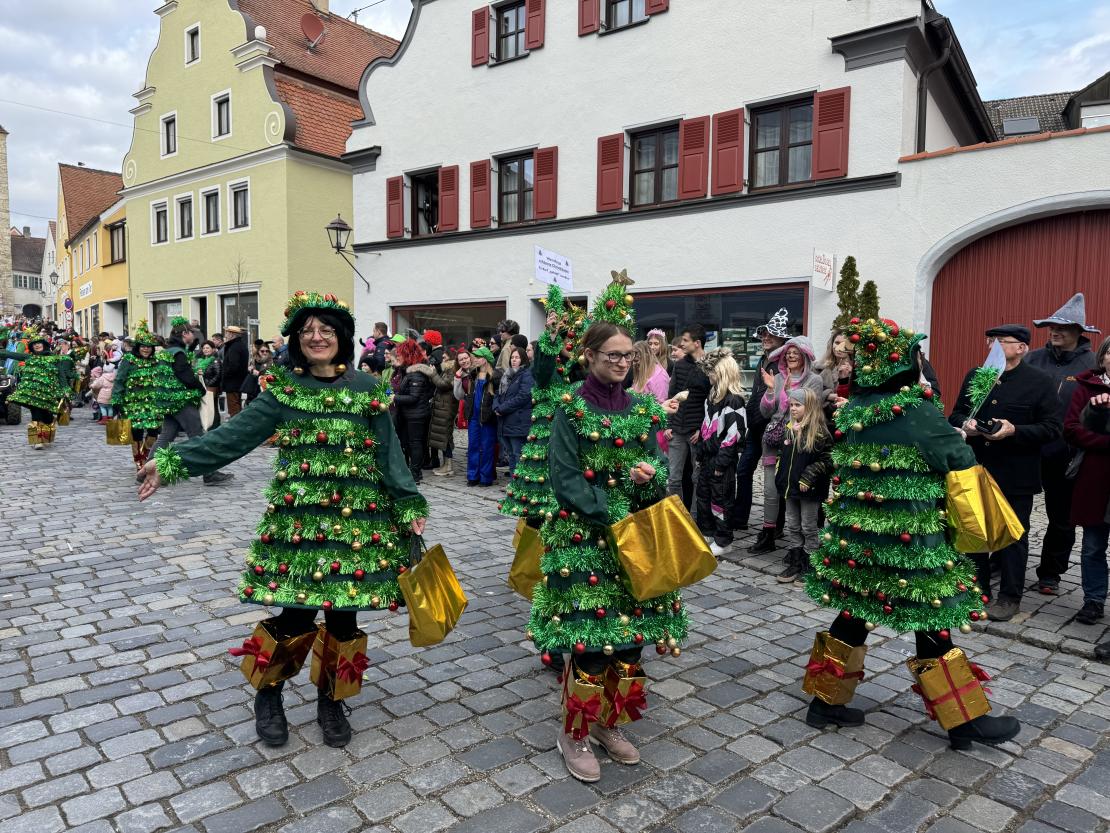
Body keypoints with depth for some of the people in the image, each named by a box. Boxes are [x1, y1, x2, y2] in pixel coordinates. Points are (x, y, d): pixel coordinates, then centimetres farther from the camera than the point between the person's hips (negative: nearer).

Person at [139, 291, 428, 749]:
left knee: (344, 612, 6)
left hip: (355, 518, 1)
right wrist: (174, 461, -6)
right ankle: (268, 694, 29)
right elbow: (234, 435, 0)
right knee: (297, 613, 0)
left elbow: (388, 453, 1)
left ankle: (332, 699, 30)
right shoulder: (284, 388, 4)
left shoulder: (366, 389, 3)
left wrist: (410, 506, -6)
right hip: (297, 516, 0)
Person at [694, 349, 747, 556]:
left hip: (723, 460, -9)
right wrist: (700, 454, 14)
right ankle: (706, 533, 32)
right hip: (708, 457, 9)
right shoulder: (713, 395, 11)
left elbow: (733, 434, -21)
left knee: (721, 499, 1)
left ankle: (723, 541, 14)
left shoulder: (734, 400, -18)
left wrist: (721, 462, -19)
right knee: (703, 495, 17)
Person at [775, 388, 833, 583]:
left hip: (809, 489, -7)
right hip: (790, 486, 7)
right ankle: (794, 564, 22)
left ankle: (810, 568, 14)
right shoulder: (790, 428, 10)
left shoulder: (819, 432, -13)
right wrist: (780, 477, 13)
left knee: (809, 528, 4)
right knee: (791, 527, 13)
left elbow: (826, 460, -16)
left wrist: (808, 479, -19)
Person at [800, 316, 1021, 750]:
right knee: (931, 624, 6)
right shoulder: (917, 409, -15)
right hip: (909, 539, -6)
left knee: (854, 614, 16)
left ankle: (826, 701, 24)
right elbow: (960, 462, -7)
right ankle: (967, 721, 21)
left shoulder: (851, 409, 4)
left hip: (856, 533, 6)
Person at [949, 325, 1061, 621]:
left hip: (1015, 475, -4)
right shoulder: (974, 376, 8)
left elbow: (1052, 428, -9)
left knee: (1013, 535, 5)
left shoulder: (1039, 382, -6)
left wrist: (1014, 431, -23)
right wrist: (965, 424, -10)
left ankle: (1010, 597, 18)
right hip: (975, 469, 4)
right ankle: (977, 588, 28)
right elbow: (956, 414, 12)